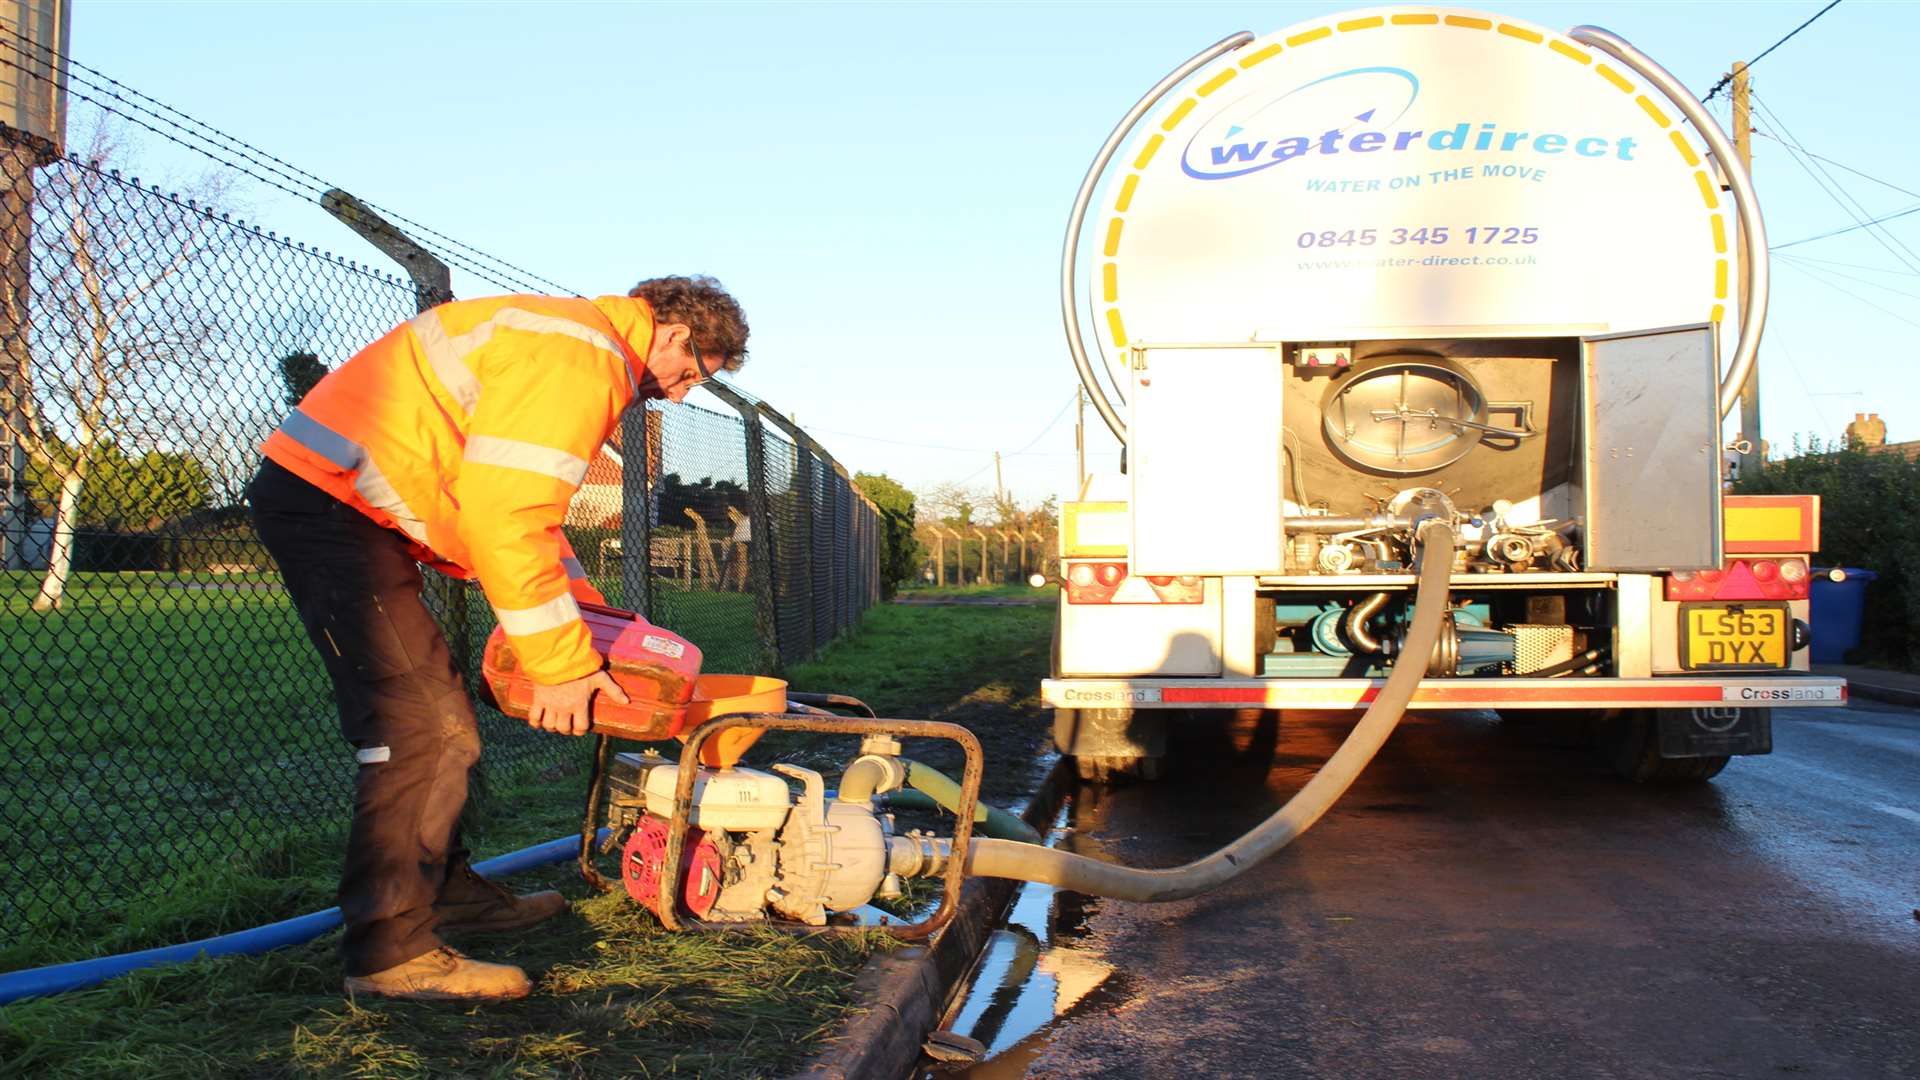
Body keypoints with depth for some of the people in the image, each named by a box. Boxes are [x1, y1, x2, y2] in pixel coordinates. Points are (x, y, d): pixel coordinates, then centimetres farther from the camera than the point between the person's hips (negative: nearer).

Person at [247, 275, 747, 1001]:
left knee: (433, 715, 16)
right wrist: (561, 661, -17)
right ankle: (390, 952, -10)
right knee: (423, 726, -14)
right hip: (327, 499, -11)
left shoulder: (573, 348, 19)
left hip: (331, 499, 11)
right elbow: (505, 516, -24)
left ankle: (449, 892, 26)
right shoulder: (579, 357, -16)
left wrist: (586, 611, 19)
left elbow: (519, 504, 24)